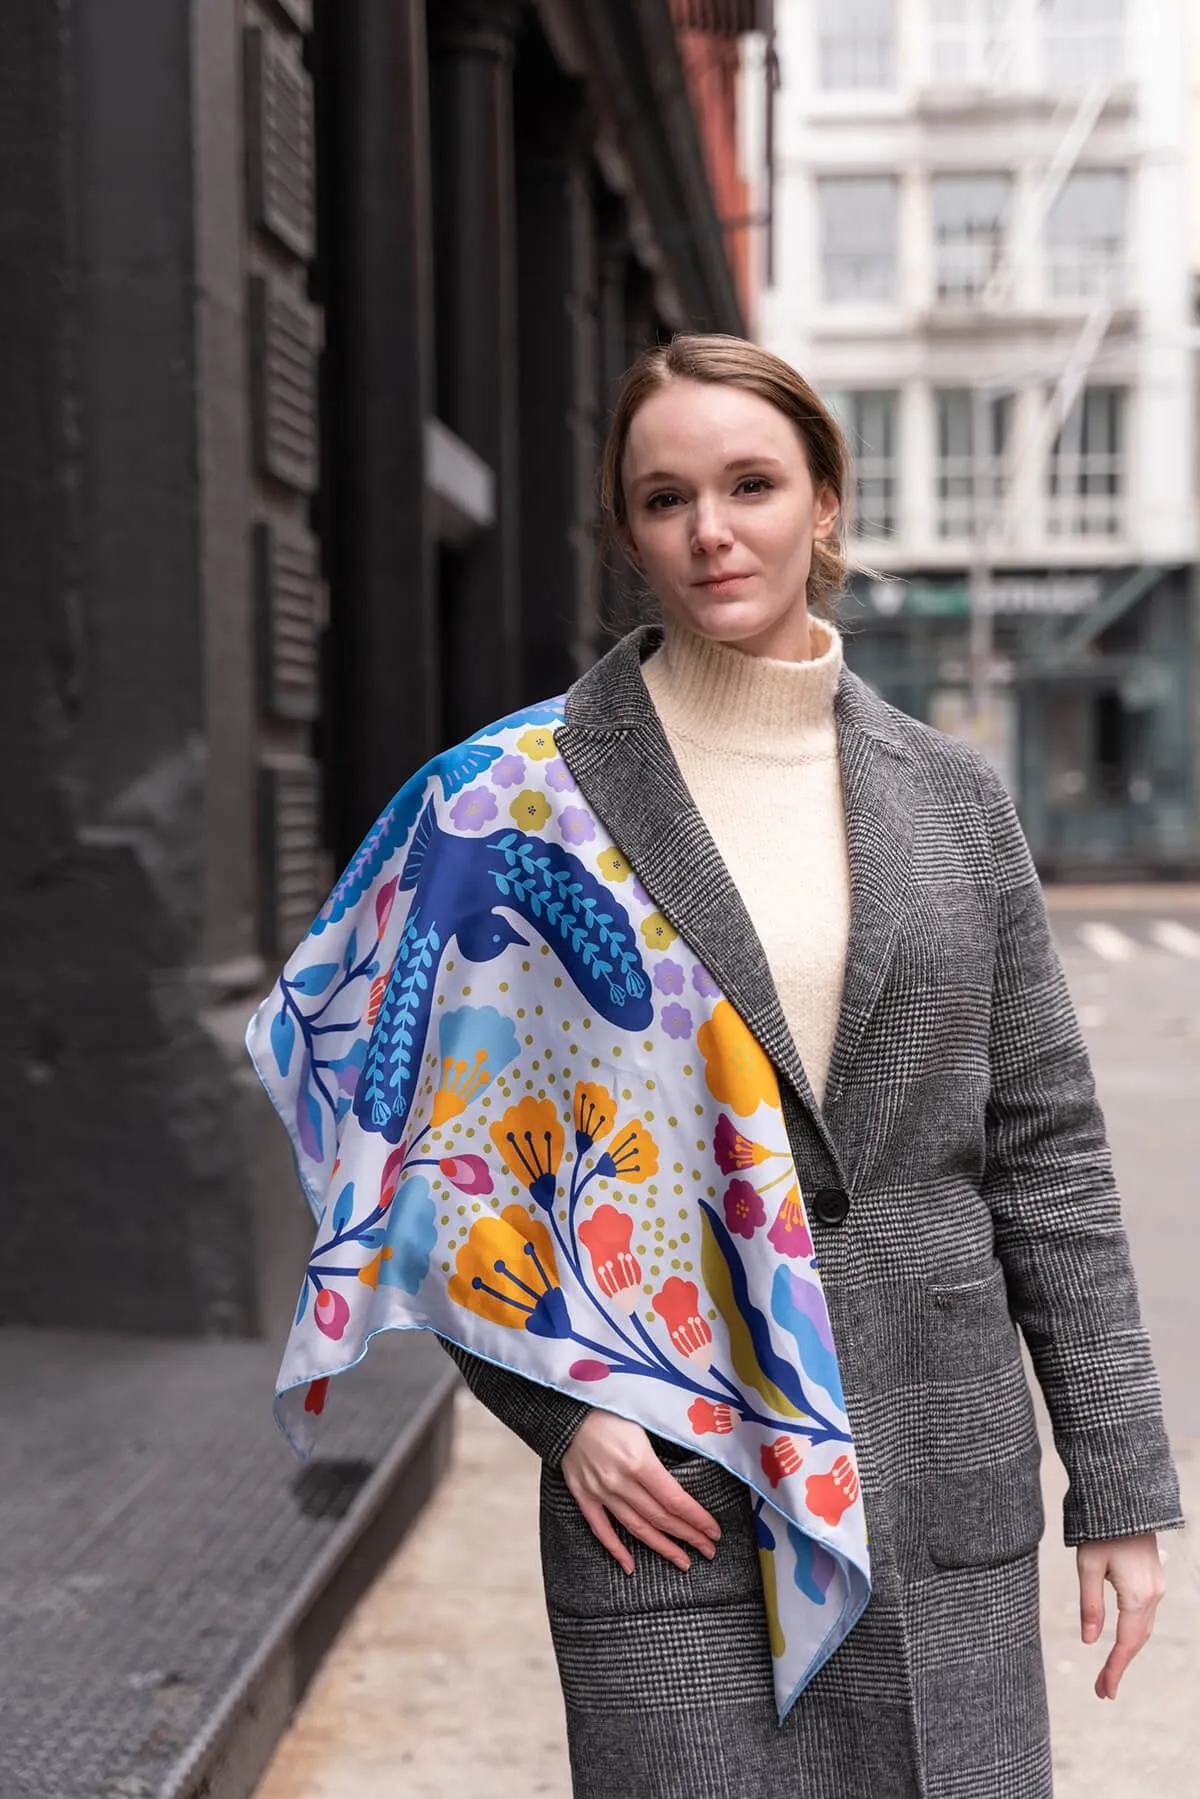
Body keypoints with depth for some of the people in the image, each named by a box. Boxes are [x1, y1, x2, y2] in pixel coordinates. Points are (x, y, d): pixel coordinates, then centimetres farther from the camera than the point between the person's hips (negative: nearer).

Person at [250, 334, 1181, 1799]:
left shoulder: (949, 795, 7)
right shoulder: (529, 798, -2)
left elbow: (1044, 1148, 7)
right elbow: (420, 1131, 2)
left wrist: (1120, 1487, 5)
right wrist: (558, 1400, -9)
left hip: (943, 1488, 3)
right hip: (665, 1493, -3)